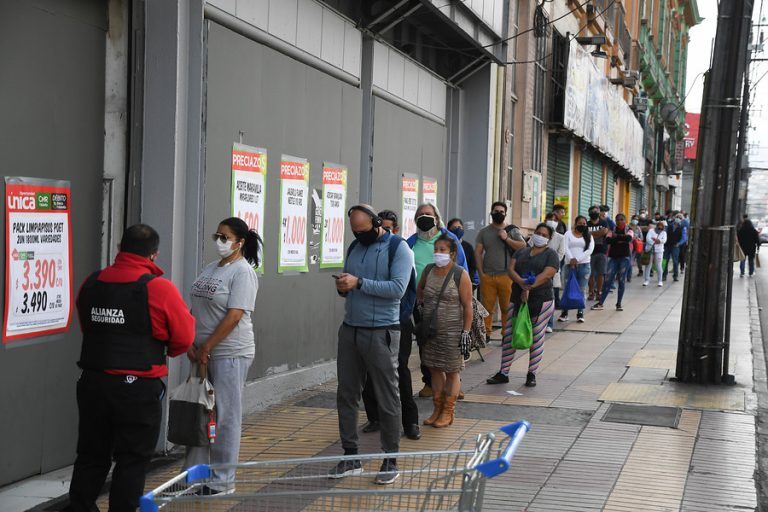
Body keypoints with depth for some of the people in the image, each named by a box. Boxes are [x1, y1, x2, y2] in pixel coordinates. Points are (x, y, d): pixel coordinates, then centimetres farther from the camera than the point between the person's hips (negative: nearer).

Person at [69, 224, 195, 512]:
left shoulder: (91, 284, 3)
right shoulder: (159, 289, -13)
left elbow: (88, 327, 12)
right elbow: (184, 337, -7)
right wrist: (162, 351, 12)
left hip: (93, 383, 5)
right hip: (138, 388, -5)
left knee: (90, 456, 16)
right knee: (131, 461, 7)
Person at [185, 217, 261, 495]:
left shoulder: (242, 271, -11)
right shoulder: (211, 268, 12)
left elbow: (234, 316, -18)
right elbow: (196, 309, 14)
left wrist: (206, 348, -16)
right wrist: (190, 344, 2)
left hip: (230, 353, -8)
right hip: (203, 354, 8)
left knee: (225, 416, 0)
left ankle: (222, 482, 10)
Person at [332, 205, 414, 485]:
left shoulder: (399, 249, -6)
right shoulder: (355, 247, 13)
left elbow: (398, 288, -19)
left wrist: (358, 283, -21)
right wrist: (342, 288, -5)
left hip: (380, 333, -6)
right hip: (350, 329, 6)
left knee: (387, 399, 2)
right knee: (346, 395, 8)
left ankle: (390, 461, 12)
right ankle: (351, 457, 19)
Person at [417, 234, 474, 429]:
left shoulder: (460, 275, -9)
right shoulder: (428, 270, 5)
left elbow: (467, 306, -9)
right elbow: (419, 291, 24)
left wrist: (466, 332, -13)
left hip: (452, 331, -5)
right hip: (431, 330, 5)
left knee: (451, 372, 4)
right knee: (435, 369, 11)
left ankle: (448, 412, 15)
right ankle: (437, 409, 23)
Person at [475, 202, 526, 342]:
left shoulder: (512, 231, 8)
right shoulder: (484, 232, 11)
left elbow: (523, 246, -2)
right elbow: (478, 252, 7)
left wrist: (507, 239, -10)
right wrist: (481, 272, -1)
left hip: (506, 276, -1)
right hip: (487, 276, 1)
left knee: (507, 307, -1)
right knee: (487, 307, -1)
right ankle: (486, 334, 6)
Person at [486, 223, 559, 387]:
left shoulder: (551, 255, 3)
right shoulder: (521, 252, 16)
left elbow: (546, 275, -12)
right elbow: (511, 269, 1)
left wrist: (529, 288, -20)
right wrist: (521, 282, -18)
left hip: (541, 300, -4)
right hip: (517, 299, 4)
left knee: (536, 337, 1)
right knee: (509, 335, 2)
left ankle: (532, 374, 13)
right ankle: (503, 373, 10)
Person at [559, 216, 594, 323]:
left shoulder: (589, 236, 10)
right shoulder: (568, 234, 9)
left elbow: (590, 250, -3)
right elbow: (565, 248, -3)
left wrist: (577, 259, -14)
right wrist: (571, 259, -18)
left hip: (584, 265, 1)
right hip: (569, 264, 0)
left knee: (582, 290, 1)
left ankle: (580, 313, 5)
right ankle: (564, 312, 6)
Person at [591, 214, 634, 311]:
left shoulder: (629, 230, 5)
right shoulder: (612, 230, 9)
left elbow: (628, 238, -17)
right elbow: (607, 240, -10)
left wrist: (616, 236, -8)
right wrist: (621, 239, -13)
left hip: (625, 257, -1)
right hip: (613, 257, 1)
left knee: (621, 281, 1)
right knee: (608, 280, -4)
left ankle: (619, 304, 9)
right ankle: (600, 303, -2)